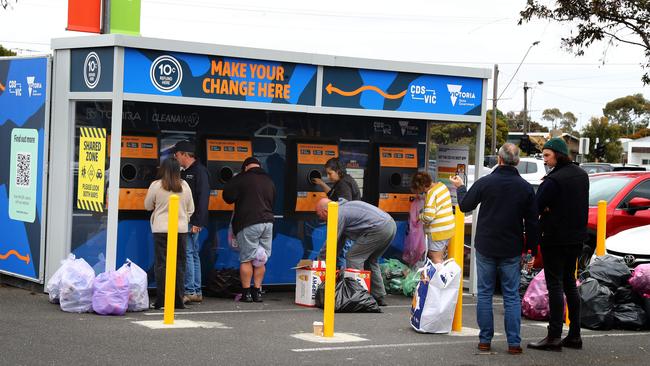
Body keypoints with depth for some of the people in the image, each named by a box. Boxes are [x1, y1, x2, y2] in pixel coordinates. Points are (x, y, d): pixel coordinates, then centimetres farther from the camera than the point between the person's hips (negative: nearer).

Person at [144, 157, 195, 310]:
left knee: (161, 264, 2)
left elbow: (148, 206, 8)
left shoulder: (156, 185, -5)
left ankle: (161, 301, 0)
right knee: (179, 265, 7)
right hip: (181, 229, 2)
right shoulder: (185, 186, 3)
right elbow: (190, 209, 11)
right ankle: (178, 300, 8)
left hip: (161, 229, -2)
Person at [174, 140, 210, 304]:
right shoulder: (184, 172, 19)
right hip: (185, 221, 9)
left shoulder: (199, 171, -10)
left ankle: (190, 291, -9)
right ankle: (197, 292, 14)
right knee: (193, 254, 10)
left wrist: (197, 222, -22)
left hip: (193, 222, -9)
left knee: (187, 253, -11)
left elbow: (203, 197, -17)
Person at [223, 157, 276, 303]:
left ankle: (246, 292, 1)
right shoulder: (269, 181, 15)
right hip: (268, 222, 5)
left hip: (249, 224, -5)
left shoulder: (242, 178, -4)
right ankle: (257, 291, 10)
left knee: (246, 259, 0)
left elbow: (227, 196, -2)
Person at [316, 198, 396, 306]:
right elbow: (341, 239, 32)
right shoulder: (344, 207, 26)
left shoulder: (338, 215, -5)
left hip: (378, 229, -10)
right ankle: (379, 297, 22)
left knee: (353, 258, -3)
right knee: (370, 260, 23)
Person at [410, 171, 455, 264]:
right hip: (448, 228, 9)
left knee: (435, 258, -2)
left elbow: (428, 216, -25)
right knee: (440, 257, 17)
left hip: (438, 231, -9)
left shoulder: (431, 193, -20)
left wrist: (419, 216, -6)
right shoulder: (442, 186, 6)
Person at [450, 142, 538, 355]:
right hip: (512, 250, 1)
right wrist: (532, 249, 8)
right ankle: (514, 343, 2)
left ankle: (485, 340, 9)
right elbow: (532, 222, 1)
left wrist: (460, 188, 24)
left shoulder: (485, 183, -7)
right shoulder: (525, 188, -2)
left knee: (484, 294, 8)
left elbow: (465, 206, 5)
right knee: (512, 296, 5)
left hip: (486, 248, -1)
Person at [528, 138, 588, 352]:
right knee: (569, 283, 15)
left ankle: (554, 337, -5)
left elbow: (537, 207, -19)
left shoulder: (554, 180, -18)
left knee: (555, 285, -5)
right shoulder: (581, 175, 8)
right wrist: (551, 208, 2)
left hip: (555, 238, -8)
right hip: (577, 237, 8)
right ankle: (574, 335, 17)